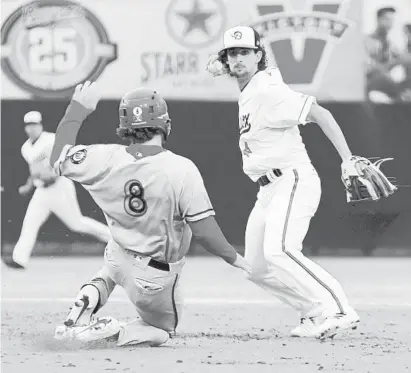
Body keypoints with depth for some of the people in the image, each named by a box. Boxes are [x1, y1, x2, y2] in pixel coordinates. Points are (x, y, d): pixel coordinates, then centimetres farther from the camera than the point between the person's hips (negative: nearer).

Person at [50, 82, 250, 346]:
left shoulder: (106, 159, -17)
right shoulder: (181, 169, -27)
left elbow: (59, 158, -1)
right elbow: (204, 230, -26)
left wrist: (78, 108, 6)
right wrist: (233, 257, -9)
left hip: (119, 259, 4)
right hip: (157, 277, -4)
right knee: (162, 331, 23)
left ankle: (91, 296, 9)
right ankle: (110, 331, -7)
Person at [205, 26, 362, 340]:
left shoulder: (268, 92, -13)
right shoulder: (247, 93, 14)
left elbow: (319, 113, -20)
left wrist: (349, 160, -26)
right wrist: (221, 66, 16)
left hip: (293, 181, -10)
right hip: (268, 191, 10)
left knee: (278, 252, -29)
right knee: (257, 268, 8)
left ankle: (338, 312, -30)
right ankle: (315, 314, 13)